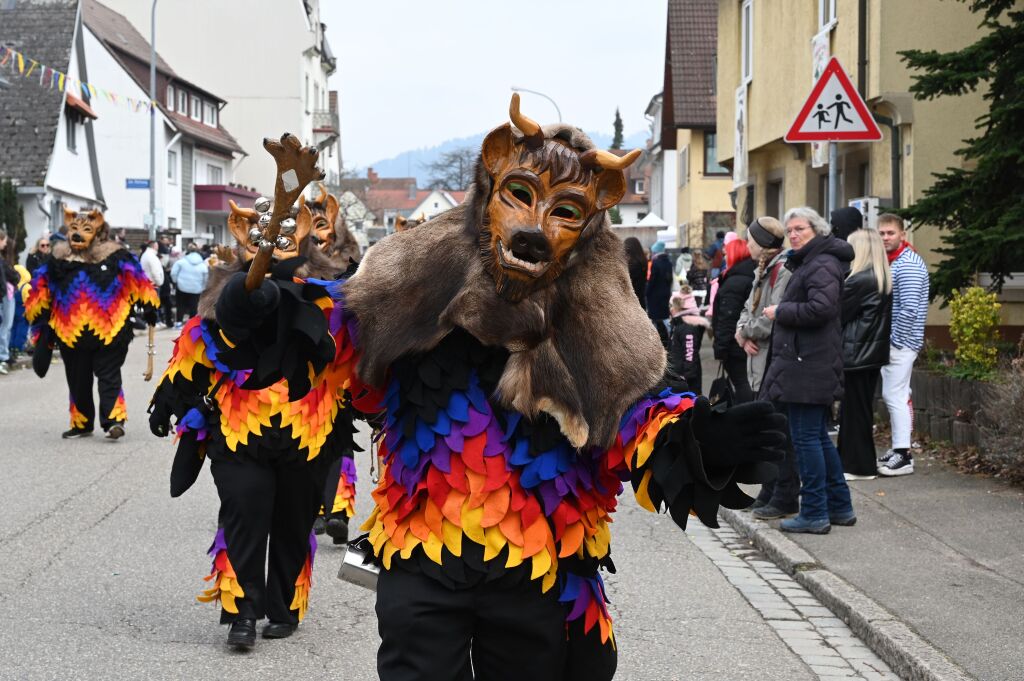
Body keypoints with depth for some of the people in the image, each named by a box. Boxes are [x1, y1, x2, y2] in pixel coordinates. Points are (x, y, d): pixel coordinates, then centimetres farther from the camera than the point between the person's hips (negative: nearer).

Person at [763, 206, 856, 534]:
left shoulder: (822, 265, -13)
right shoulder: (807, 263, 20)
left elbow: (821, 308, -25)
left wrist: (780, 311, -14)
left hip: (809, 366, -11)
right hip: (805, 363, 11)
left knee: (806, 437, -6)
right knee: (818, 437, 16)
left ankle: (814, 513, -1)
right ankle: (840, 506, 23)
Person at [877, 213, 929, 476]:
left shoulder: (908, 265, -16)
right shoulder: (890, 262, 14)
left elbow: (909, 309, -23)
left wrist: (893, 339, -18)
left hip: (900, 342, -10)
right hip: (891, 342, 10)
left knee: (895, 396, -9)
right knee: (895, 395, 14)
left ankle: (903, 456, -7)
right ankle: (899, 449, 21)